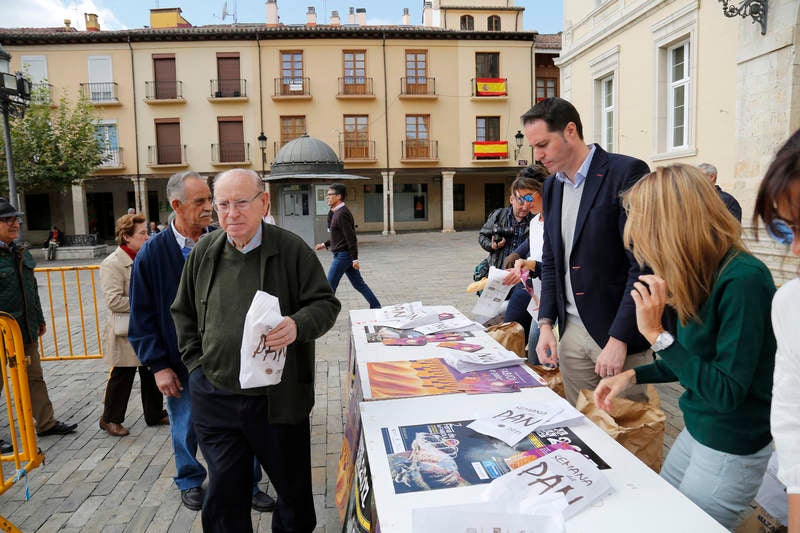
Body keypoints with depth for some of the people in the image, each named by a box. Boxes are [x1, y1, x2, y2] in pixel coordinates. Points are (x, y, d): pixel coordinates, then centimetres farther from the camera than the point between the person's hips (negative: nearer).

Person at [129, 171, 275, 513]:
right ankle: (190, 482, 43)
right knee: (186, 428, 17)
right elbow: (142, 318, -4)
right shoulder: (152, 254, -7)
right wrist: (158, 366, -7)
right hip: (182, 363, -1)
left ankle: (248, 486, 30)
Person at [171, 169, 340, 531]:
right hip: (215, 396, 3)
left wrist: (298, 325, -27)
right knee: (223, 490, 14)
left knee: (293, 484, 16)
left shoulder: (291, 249, -9)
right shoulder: (204, 252, 4)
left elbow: (326, 304, -7)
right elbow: (183, 312, 15)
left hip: (278, 398, -2)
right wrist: (196, 362, 6)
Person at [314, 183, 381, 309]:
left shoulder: (342, 213, -18)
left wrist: (355, 259, -23)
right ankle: (376, 307, 17)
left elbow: (351, 237, -22)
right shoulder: (337, 212, 14)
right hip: (344, 254, 10)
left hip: (343, 255, -10)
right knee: (358, 284, 13)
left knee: (330, 285, -1)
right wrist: (325, 244, 20)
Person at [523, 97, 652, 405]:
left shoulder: (626, 172, -12)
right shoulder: (552, 186, 11)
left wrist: (619, 339, -17)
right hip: (571, 333, 6)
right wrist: (546, 323, 4)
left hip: (620, 334, -6)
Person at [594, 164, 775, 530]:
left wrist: (657, 333, -26)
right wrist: (632, 376, 3)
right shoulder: (703, 274, 0)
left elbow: (726, 392, -25)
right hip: (697, 431, 8)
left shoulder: (744, 280, -26)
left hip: (731, 450, -8)